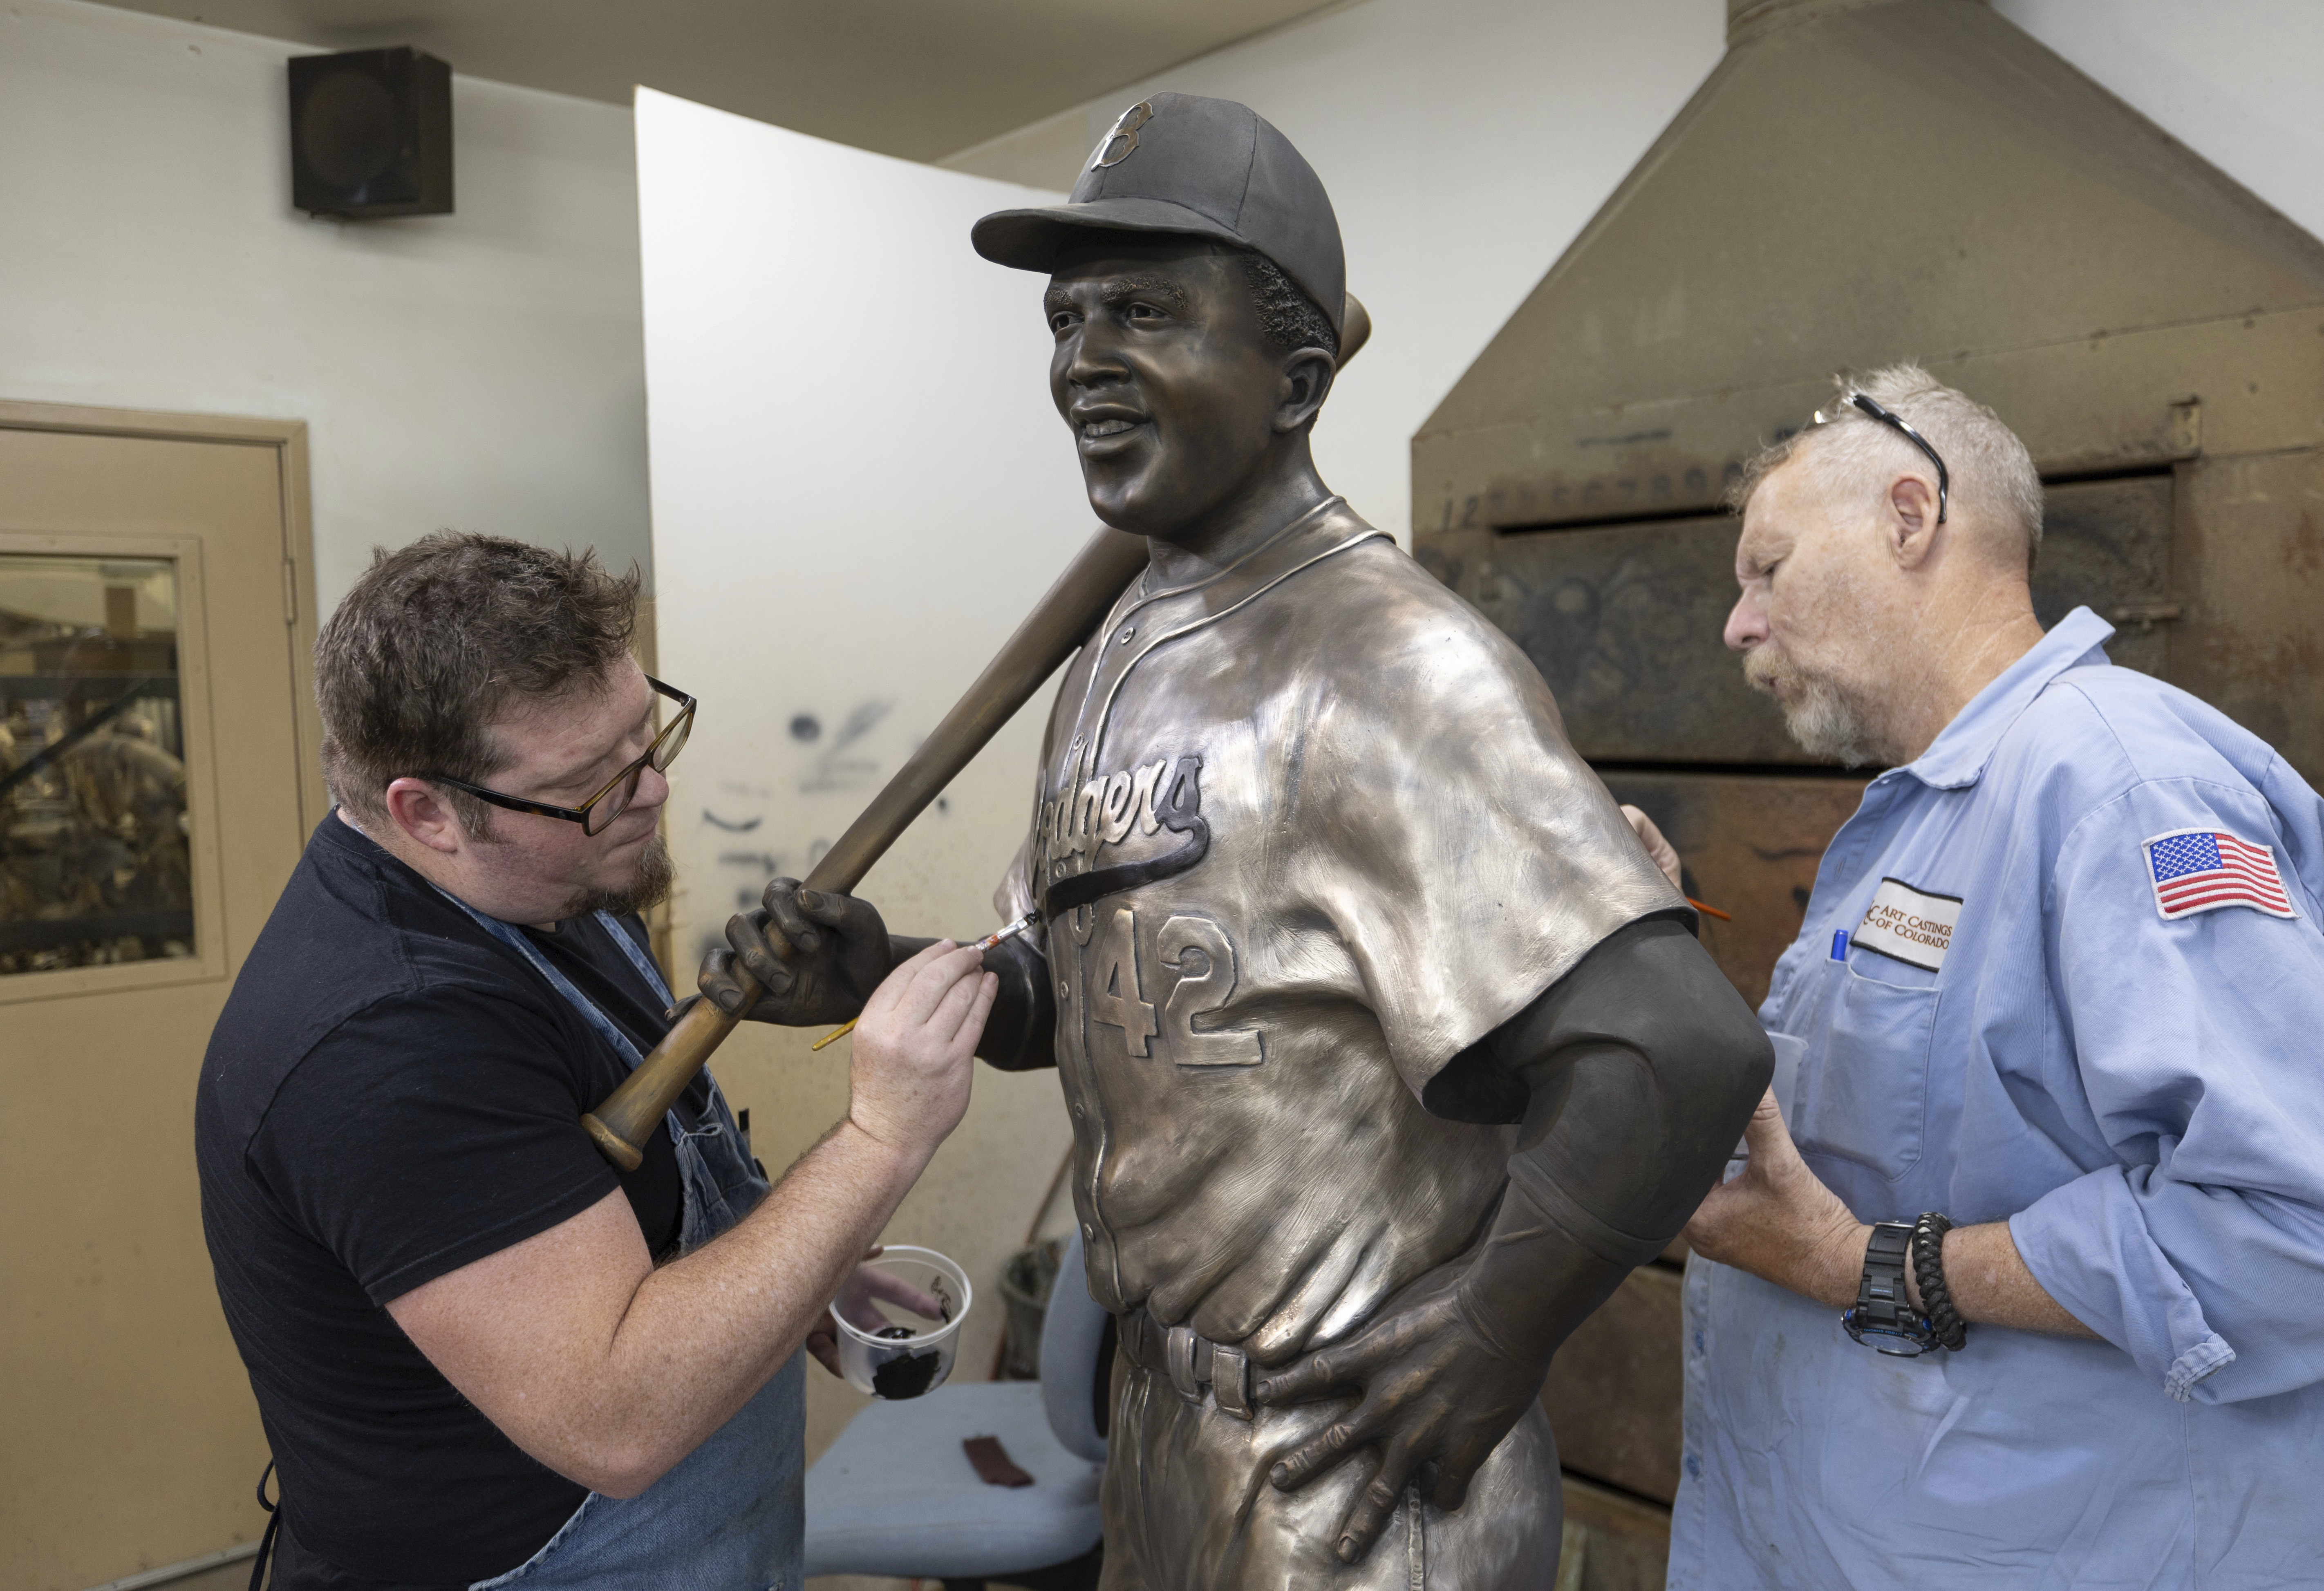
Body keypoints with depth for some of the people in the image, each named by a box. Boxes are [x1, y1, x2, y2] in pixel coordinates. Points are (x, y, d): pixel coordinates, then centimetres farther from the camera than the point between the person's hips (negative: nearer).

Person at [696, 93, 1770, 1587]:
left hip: (1350, 1470, -8)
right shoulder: (1118, 662, 5)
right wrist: (878, 974, -6)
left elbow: (1683, 1050, -31)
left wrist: (1492, 1340, -20)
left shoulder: (1392, 665, -24)